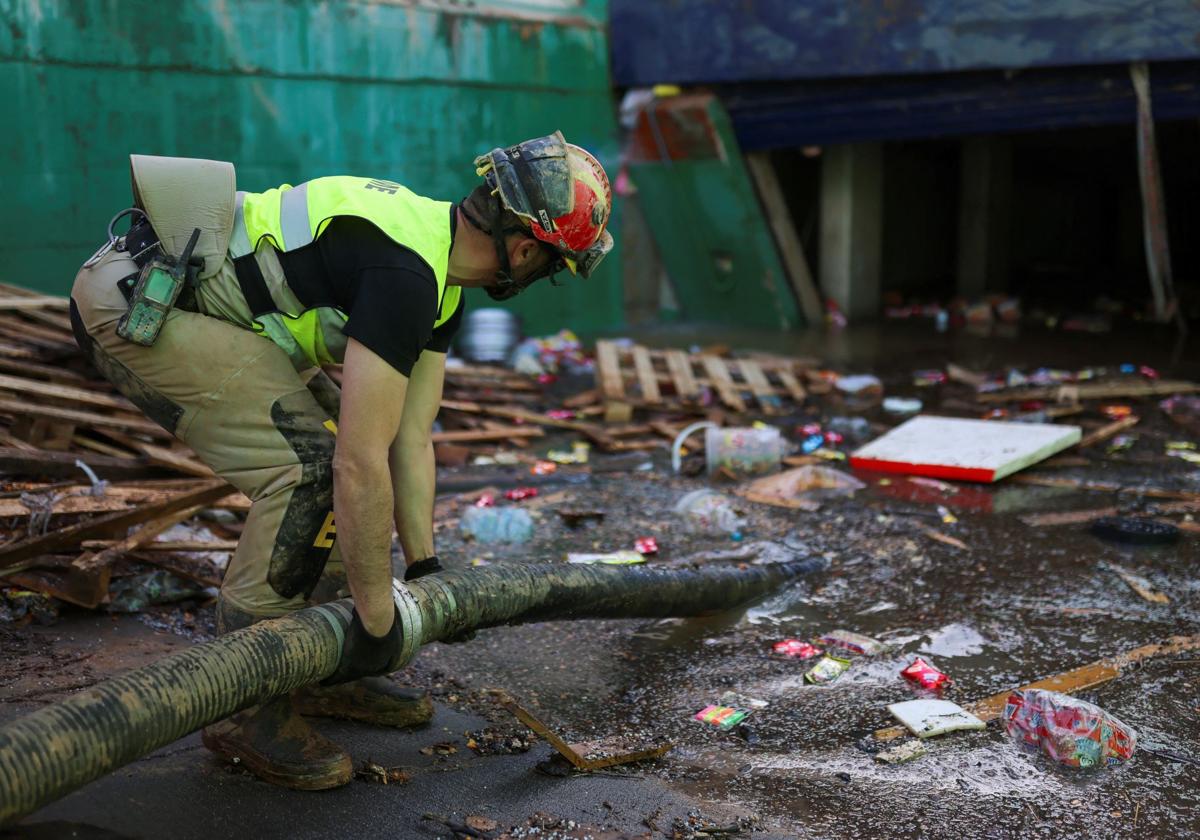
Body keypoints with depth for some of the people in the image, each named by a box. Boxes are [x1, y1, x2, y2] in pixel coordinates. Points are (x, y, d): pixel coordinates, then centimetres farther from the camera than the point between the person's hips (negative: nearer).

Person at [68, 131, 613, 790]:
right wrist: (377, 617, -19)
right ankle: (244, 706, -4)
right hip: (135, 301, -11)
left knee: (335, 438, 10)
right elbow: (362, 464, -28)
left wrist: (423, 568, 11)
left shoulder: (439, 276, 6)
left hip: (201, 297, 11)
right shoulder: (405, 273, -25)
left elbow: (409, 438, 10)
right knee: (311, 465, -17)